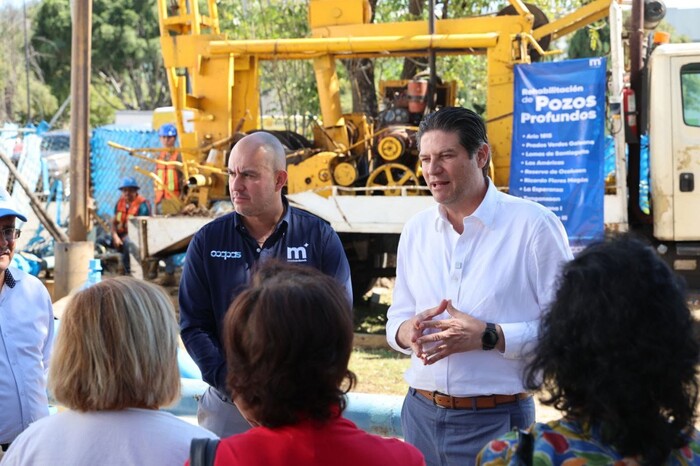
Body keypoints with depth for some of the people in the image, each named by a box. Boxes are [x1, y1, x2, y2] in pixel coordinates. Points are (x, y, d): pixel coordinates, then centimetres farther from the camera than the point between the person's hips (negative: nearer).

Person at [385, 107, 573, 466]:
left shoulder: (533, 225, -9)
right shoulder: (416, 229, 8)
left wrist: (489, 336, -21)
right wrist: (407, 331, -7)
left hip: (494, 422, -5)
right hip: (421, 413, 5)